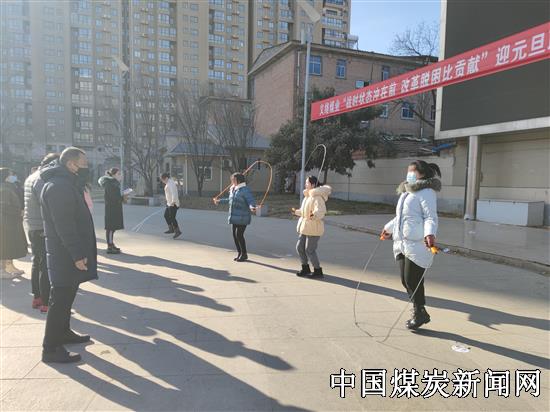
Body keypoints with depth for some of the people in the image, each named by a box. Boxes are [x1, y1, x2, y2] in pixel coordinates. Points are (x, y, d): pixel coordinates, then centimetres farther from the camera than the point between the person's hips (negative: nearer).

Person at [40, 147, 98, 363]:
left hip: (68, 252, 11)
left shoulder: (66, 183, 14)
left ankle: (63, 332, 36)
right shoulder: (58, 186, -20)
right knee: (60, 298, -3)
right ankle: (50, 348, 7)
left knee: (66, 294, 20)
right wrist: (77, 254, -24)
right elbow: (64, 225, -25)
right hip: (65, 254, -10)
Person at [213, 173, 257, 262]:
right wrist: (219, 201, 41)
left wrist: (252, 207, -45)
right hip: (234, 217, 8)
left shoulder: (245, 190, -14)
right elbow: (230, 200, 30)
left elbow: (251, 201, -23)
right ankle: (239, 253, 24)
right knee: (235, 235, 10)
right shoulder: (233, 189, 13)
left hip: (242, 218, -8)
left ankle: (244, 254, 8)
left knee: (239, 235, -8)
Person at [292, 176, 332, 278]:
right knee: (300, 247, 11)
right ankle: (306, 268, 27)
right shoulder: (307, 196, 14)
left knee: (310, 250, -5)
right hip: (305, 227, 10)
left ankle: (318, 271, 12)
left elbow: (321, 210, -31)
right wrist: (297, 211, 39)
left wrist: (314, 215, -50)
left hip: (314, 228, -10)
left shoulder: (317, 197, -17)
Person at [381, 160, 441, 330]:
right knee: (405, 280, 10)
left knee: (412, 280, -4)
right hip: (402, 243, 9)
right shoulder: (406, 192, 20)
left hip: (418, 244, -9)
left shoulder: (426, 192, -8)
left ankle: (419, 313, 16)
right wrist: (389, 228, 40)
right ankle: (419, 313, 25)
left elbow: (431, 217, -18)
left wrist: (429, 233, -35)